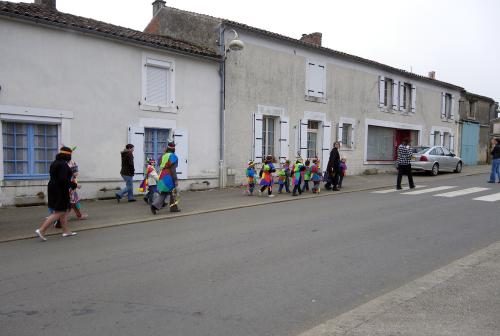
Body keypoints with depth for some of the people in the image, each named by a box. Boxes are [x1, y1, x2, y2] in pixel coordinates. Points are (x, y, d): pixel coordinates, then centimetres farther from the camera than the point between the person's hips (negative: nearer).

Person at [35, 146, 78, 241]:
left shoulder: (55, 163, 11)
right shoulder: (63, 164, -18)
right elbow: (63, 179, -26)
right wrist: (72, 185, -14)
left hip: (53, 187, 10)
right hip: (60, 190, -10)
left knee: (65, 210, 16)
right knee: (59, 212, -5)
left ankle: (66, 231, 21)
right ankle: (41, 230, -9)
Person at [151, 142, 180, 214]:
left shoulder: (163, 156, 13)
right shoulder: (173, 156, -11)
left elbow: (161, 167, 17)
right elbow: (173, 169, -17)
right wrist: (175, 180, -14)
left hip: (162, 177, 7)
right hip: (169, 177, -7)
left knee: (163, 194, 12)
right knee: (173, 193, 9)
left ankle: (155, 205, -6)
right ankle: (174, 208, 18)